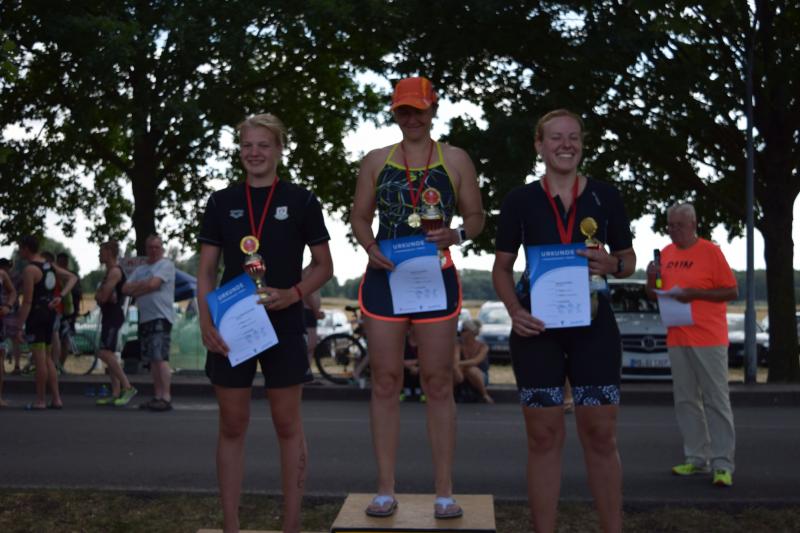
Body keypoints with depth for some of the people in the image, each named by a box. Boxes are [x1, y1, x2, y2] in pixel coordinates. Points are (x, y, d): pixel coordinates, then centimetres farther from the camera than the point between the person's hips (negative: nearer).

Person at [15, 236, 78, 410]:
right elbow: (72, 277, 13)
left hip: (36, 315, -9)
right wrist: (60, 296, 1)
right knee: (48, 358, 14)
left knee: (39, 359, -4)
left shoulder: (29, 269, -14)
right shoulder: (49, 265, 11)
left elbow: (27, 301, -18)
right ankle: (56, 399, 13)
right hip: (50, 313, 9)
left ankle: (40, 401, 2)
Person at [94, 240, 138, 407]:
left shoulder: (115, 272, -13)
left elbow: (102, 297, -19)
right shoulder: (109, 272, 19)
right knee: (109, 354, 10)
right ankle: (115, 393, 11)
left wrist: (99, 295, 2)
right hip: (109, 315, 11)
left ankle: (128, 387, -18)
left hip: (114, 316, -11)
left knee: (104, 352, -18)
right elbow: (101, 296, 17)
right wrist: (101, 295, -4)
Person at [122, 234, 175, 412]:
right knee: (153, 359, 9)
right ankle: (158, 397, 13)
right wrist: (143, 285, -4)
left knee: (161, 357, -14)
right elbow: (125, 289, 13)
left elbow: (153, 284, -15)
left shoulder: (166, 264, -3)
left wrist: (136, 288, 2)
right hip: (144, 318, 8)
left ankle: (166, 397, -15)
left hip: (161, 317, -8)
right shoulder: (140, 269, 20)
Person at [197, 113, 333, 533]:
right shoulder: (222, 202, 7)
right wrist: (205, 321, -7)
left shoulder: (301, 201, 2)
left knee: (287, 425, 4)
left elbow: (324, 266, 4)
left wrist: (294, 294, -14)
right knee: (231, 426, 7)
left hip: (284, 327, -2)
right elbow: (206, 270, 6)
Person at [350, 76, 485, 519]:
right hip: (384, 279, 1)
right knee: (385, 382, 3)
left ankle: (444, 492, 9)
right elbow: (359, 216, 11)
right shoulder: (376, 160, 11)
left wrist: (457, 235, -14)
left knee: (438, 384, 1)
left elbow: (476, 215, 8)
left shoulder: (455, 160, 8)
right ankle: (385, 490, 12)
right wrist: (370, 248, -9)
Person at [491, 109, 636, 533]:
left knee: (601, 435, 4)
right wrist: (514, 309, -11)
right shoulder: (520, 200, 2)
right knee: (544, 436, 5)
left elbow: (628, 261, 12)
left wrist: (611, 265, -12)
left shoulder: (605, 196, 5)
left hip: (593, 324, 1)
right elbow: (502, 267, 6)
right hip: (538, 327, -1)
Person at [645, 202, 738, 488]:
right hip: (677, 339, 6)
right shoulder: (666, 254, 11)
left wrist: (694, 293, -17)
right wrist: (651, 279, -2)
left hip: (708, 338, -6)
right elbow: (654, 296, 19)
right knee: (685, 401, 9)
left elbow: (732, 292, -7)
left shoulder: (710, 251, -6)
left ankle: (723, 464, -1)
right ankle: (697, 459, 17)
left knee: (716, 401, -3)